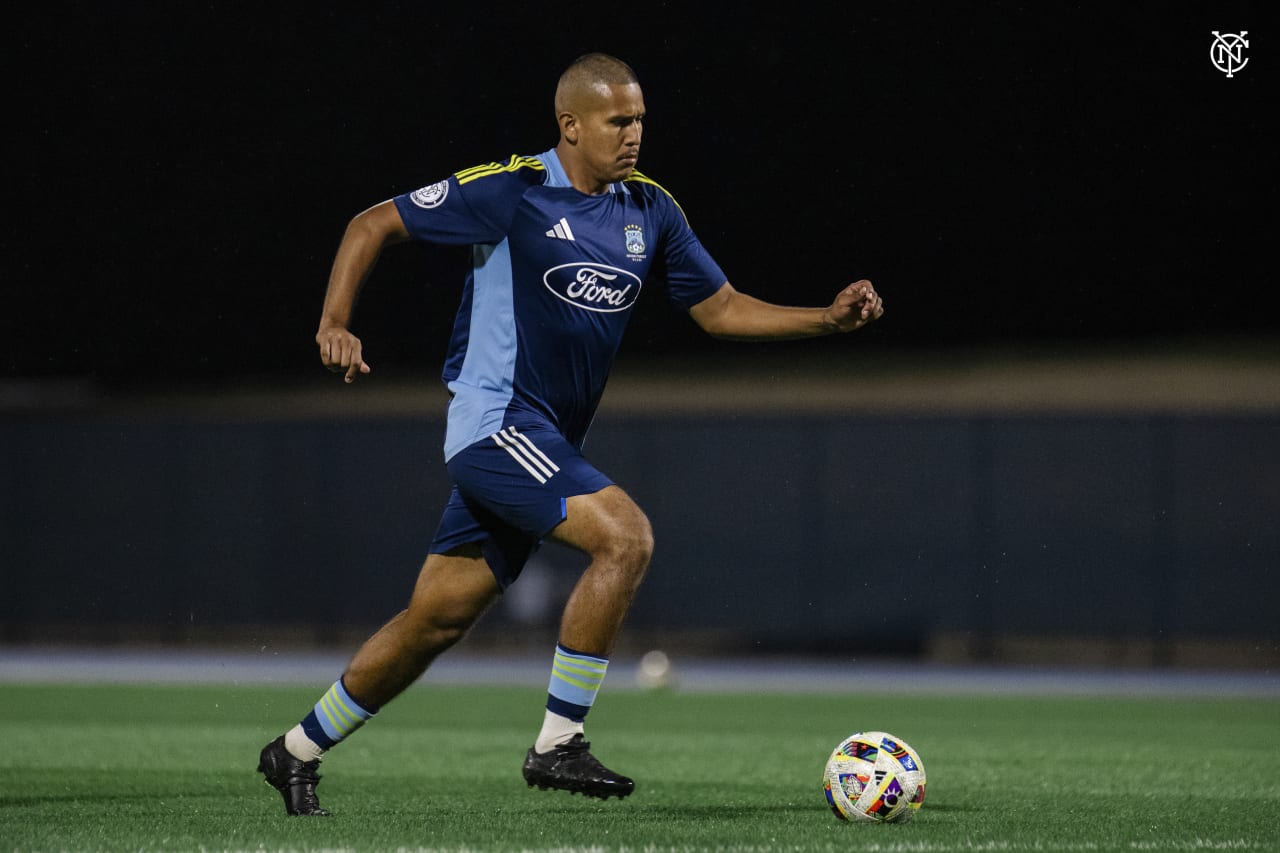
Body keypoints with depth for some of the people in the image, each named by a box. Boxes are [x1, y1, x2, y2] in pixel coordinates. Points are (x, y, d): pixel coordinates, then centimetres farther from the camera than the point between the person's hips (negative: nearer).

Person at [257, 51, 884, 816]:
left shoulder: (649, 209, 8)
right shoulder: (509, 190, -11)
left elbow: (720, 308, 12)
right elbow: (374, 225, -3)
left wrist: (829, 318, -1)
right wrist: (336, 322, -15)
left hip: (546, 442, 7)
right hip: (495, 421, -7)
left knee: (438, 621, 12)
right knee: (625, 535, -24)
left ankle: (299, 752, 27)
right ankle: (558, 743, -17)